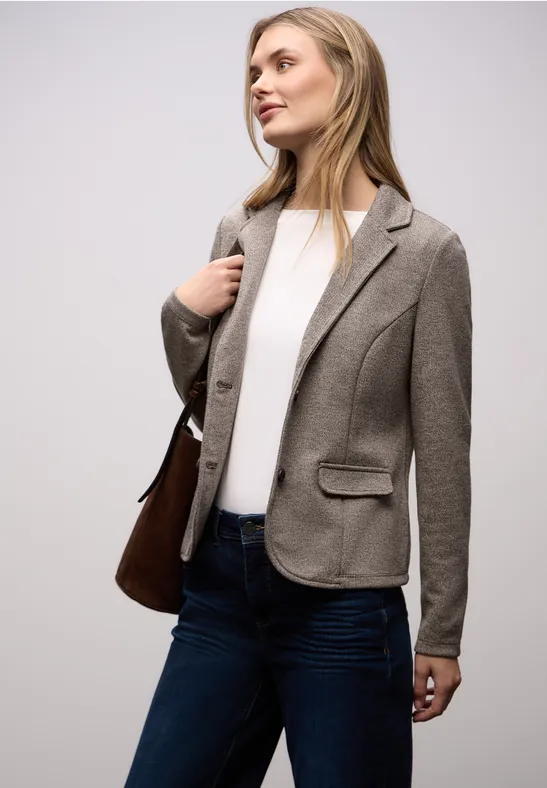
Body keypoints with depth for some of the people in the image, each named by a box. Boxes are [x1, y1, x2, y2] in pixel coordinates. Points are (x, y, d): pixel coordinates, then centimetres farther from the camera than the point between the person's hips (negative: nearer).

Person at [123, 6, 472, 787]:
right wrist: (183, 312, -1)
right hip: (219, 577, 5)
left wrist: (442, 632, -1)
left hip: (340, 596, -5)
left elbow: (441, 452, -4)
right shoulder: (241, 231, 9)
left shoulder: (423, 249, -6)